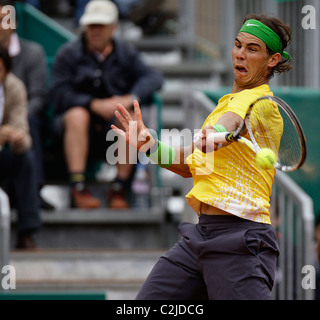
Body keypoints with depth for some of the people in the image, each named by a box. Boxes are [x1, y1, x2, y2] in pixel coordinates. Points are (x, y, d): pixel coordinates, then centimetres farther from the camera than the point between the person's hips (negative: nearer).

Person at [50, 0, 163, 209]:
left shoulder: (126, 54, 10)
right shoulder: (68, 54, 3)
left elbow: (153, 78, -7)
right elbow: (60, 96, -10)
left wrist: (130, 98, -26)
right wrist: (95, 104, -23)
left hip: (113, 129, 2)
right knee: (77, 115, -35)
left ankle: (120, 189, -25)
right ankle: (78, 188, -39)